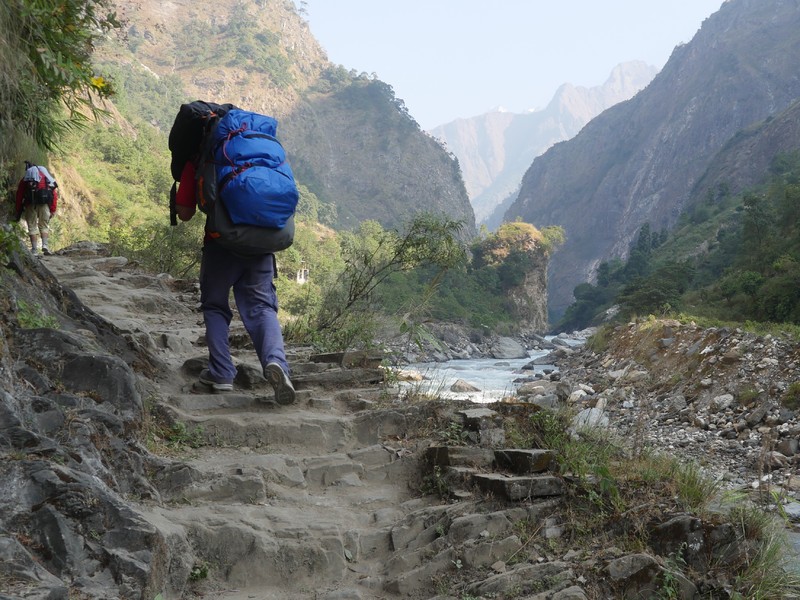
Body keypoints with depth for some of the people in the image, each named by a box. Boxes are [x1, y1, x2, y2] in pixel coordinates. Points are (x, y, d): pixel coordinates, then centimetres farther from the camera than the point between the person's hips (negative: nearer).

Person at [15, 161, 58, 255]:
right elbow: (54, 194, 12)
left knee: (32, 226, 8)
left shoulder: (24, 179, 19)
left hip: (30, 203, -1)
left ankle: (34, 249, 3)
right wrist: (53, 210, 12)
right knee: (44, 225, 13)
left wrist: (18, 212, 17)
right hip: (44, 204, 1)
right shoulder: (46, 177, 22)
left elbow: (19, 196, 13)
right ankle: (45, 245, -5)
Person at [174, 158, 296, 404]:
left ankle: (221, 373, 10)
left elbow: (184, 213, 7)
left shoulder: (197, 163, 5)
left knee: (215, 308, 17)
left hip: (221, 243, -2)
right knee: (261, 307, 2)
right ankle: (276, 361, -24)